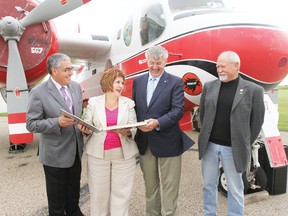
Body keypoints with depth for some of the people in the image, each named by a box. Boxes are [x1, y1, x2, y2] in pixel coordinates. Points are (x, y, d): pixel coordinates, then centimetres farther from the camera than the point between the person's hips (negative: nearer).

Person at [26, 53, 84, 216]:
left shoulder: (76, 86, 2)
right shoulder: (38, 92, -15)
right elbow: (31, 124, -15)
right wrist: (57, 122, -27)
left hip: (76, 150, 6)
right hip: (55, 153, -5)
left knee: (74, 191, 25)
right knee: (57, 196, 15)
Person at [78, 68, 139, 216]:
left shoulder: (129, 103, 2)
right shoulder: (93, 102, 1)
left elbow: (134, 129, 1)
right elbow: (88, 126, 4)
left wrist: (127, 132, -20)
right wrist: (86, 130, -18)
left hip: (124, 154, 1)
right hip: (98, 154, 0)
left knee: (121, 192, 9)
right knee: (99, 192, 11)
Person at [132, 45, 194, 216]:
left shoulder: (175, 82, -6)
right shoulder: (138, 81, 8)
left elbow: (178, 110, -15)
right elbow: (134, 107, 10)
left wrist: (158, 122, -28)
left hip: (168, 142, -4)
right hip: (144, 142, 5)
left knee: (169, 186, 9)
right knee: (150, 185, 21)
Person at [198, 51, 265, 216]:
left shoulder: (254, 90, -6)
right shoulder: (209, 86, 3)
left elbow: (257, 122, -1)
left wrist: (245, 145, 3)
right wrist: (206, 137, 12)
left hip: (234, 148, -3)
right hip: (209, 145, 3)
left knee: (235, 188, 13)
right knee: (209, 184, 17)